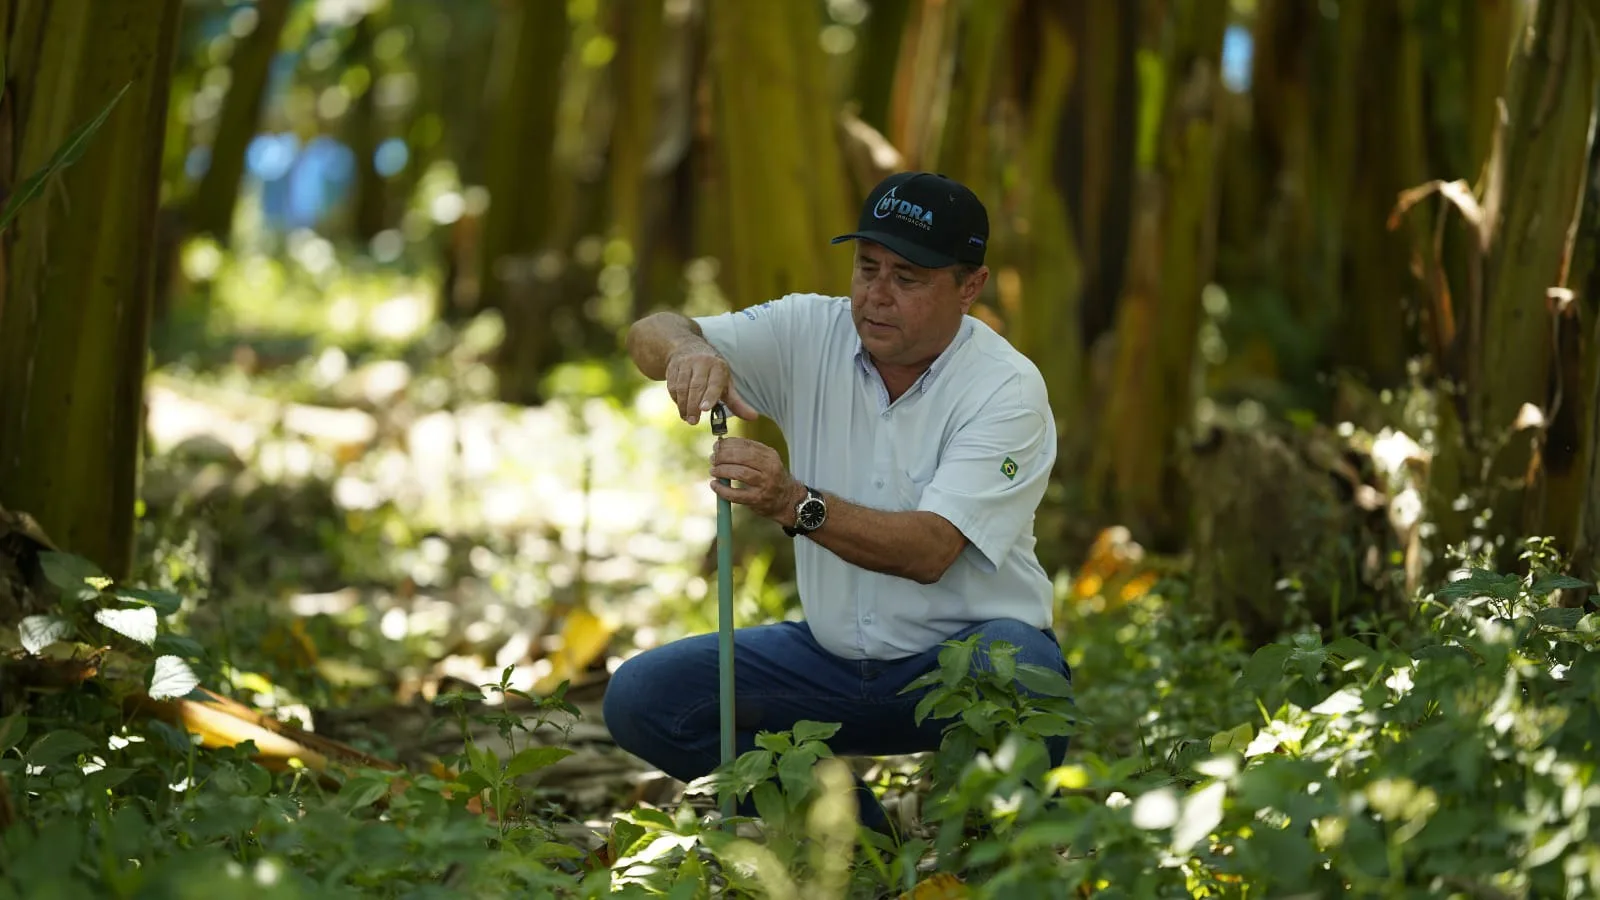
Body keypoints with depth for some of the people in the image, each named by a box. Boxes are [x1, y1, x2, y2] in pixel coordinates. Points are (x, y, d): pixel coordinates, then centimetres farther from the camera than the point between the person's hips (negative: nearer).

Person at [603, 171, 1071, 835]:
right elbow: (649, 334, -11)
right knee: (640, 695, -11)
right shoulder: (810, 334, -3)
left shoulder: (1007, 388, -16)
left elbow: (930, 551, -28)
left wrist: (796, 505, -43)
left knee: (1018, 676, -39)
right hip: (833, 652, 5)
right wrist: (686, 348, -36)